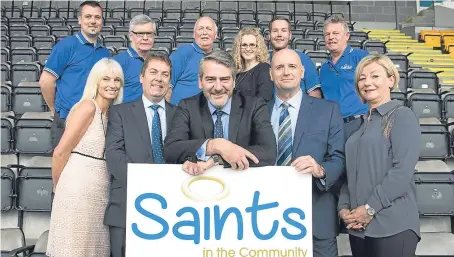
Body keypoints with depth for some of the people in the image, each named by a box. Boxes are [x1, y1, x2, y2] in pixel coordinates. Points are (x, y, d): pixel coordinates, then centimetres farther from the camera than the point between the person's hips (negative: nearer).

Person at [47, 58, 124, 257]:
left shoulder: (111, 114, 12)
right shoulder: (88, 107, -11)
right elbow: (60, 152, -12)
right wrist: (58, 187, 0)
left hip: (99, 194, 7)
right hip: (79, 191, -7)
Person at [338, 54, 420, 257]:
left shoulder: (402, 116, -4)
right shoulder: (360, 123, 15)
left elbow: (403, 170, -14)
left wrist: (370, 208, -15)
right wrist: (343, 207, 0)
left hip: (393, 225, -6)